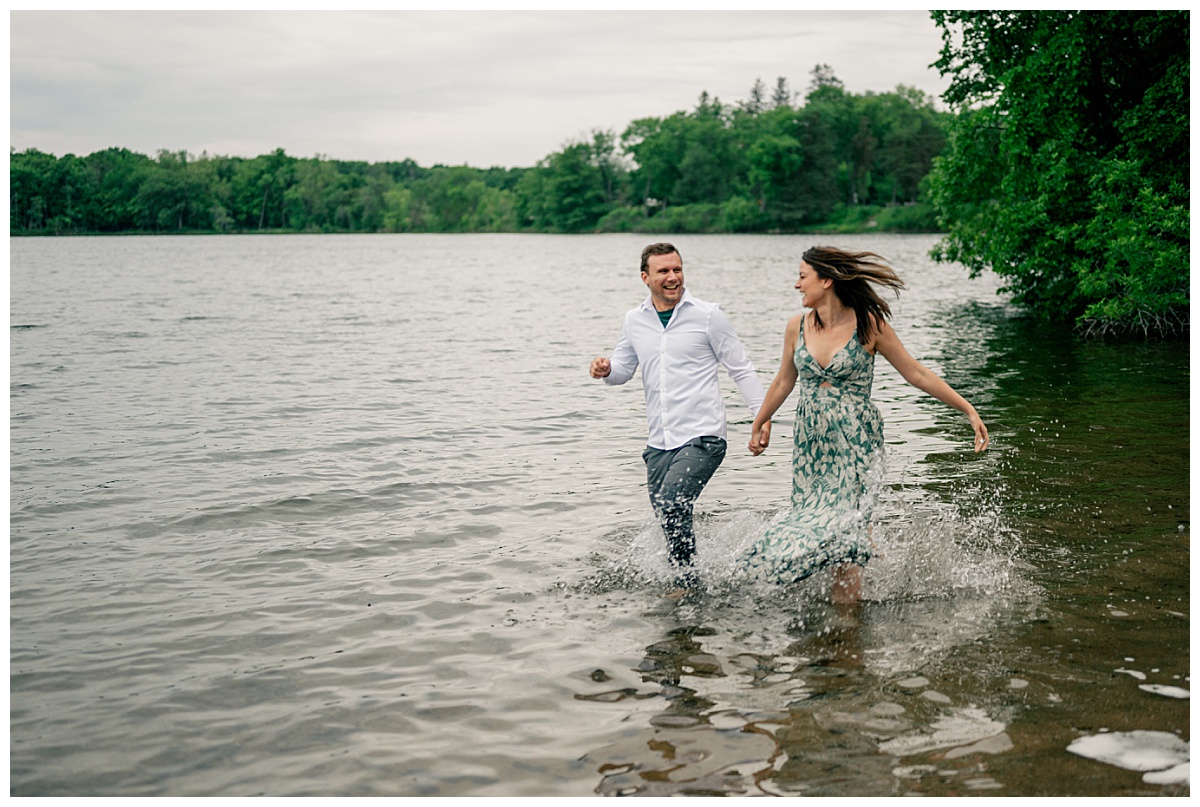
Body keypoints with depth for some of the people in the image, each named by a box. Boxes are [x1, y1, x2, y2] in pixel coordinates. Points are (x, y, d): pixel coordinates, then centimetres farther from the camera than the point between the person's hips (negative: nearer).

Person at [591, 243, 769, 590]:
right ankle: (687, 583, 26)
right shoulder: (634, 320, 10)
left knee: (670, 506, -22)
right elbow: (623, 369, 19)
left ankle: (687, 582, -7)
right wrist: (606, 369, -4)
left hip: (702, 437, -5)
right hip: (659, 443, 5)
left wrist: (762, 414, -6)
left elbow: (741, 369, 2)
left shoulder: (708, 315, -3)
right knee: (672, 521, 10)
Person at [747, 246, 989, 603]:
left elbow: (917, 374, -1)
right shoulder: (797, 327, 3)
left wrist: (968, 410, -1)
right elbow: (783, 382, 20)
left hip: (855, 444, -5)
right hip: (810, 445, 5)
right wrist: (759, 425, 31)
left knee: (840, 535, -11)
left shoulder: (869, 325, -8)